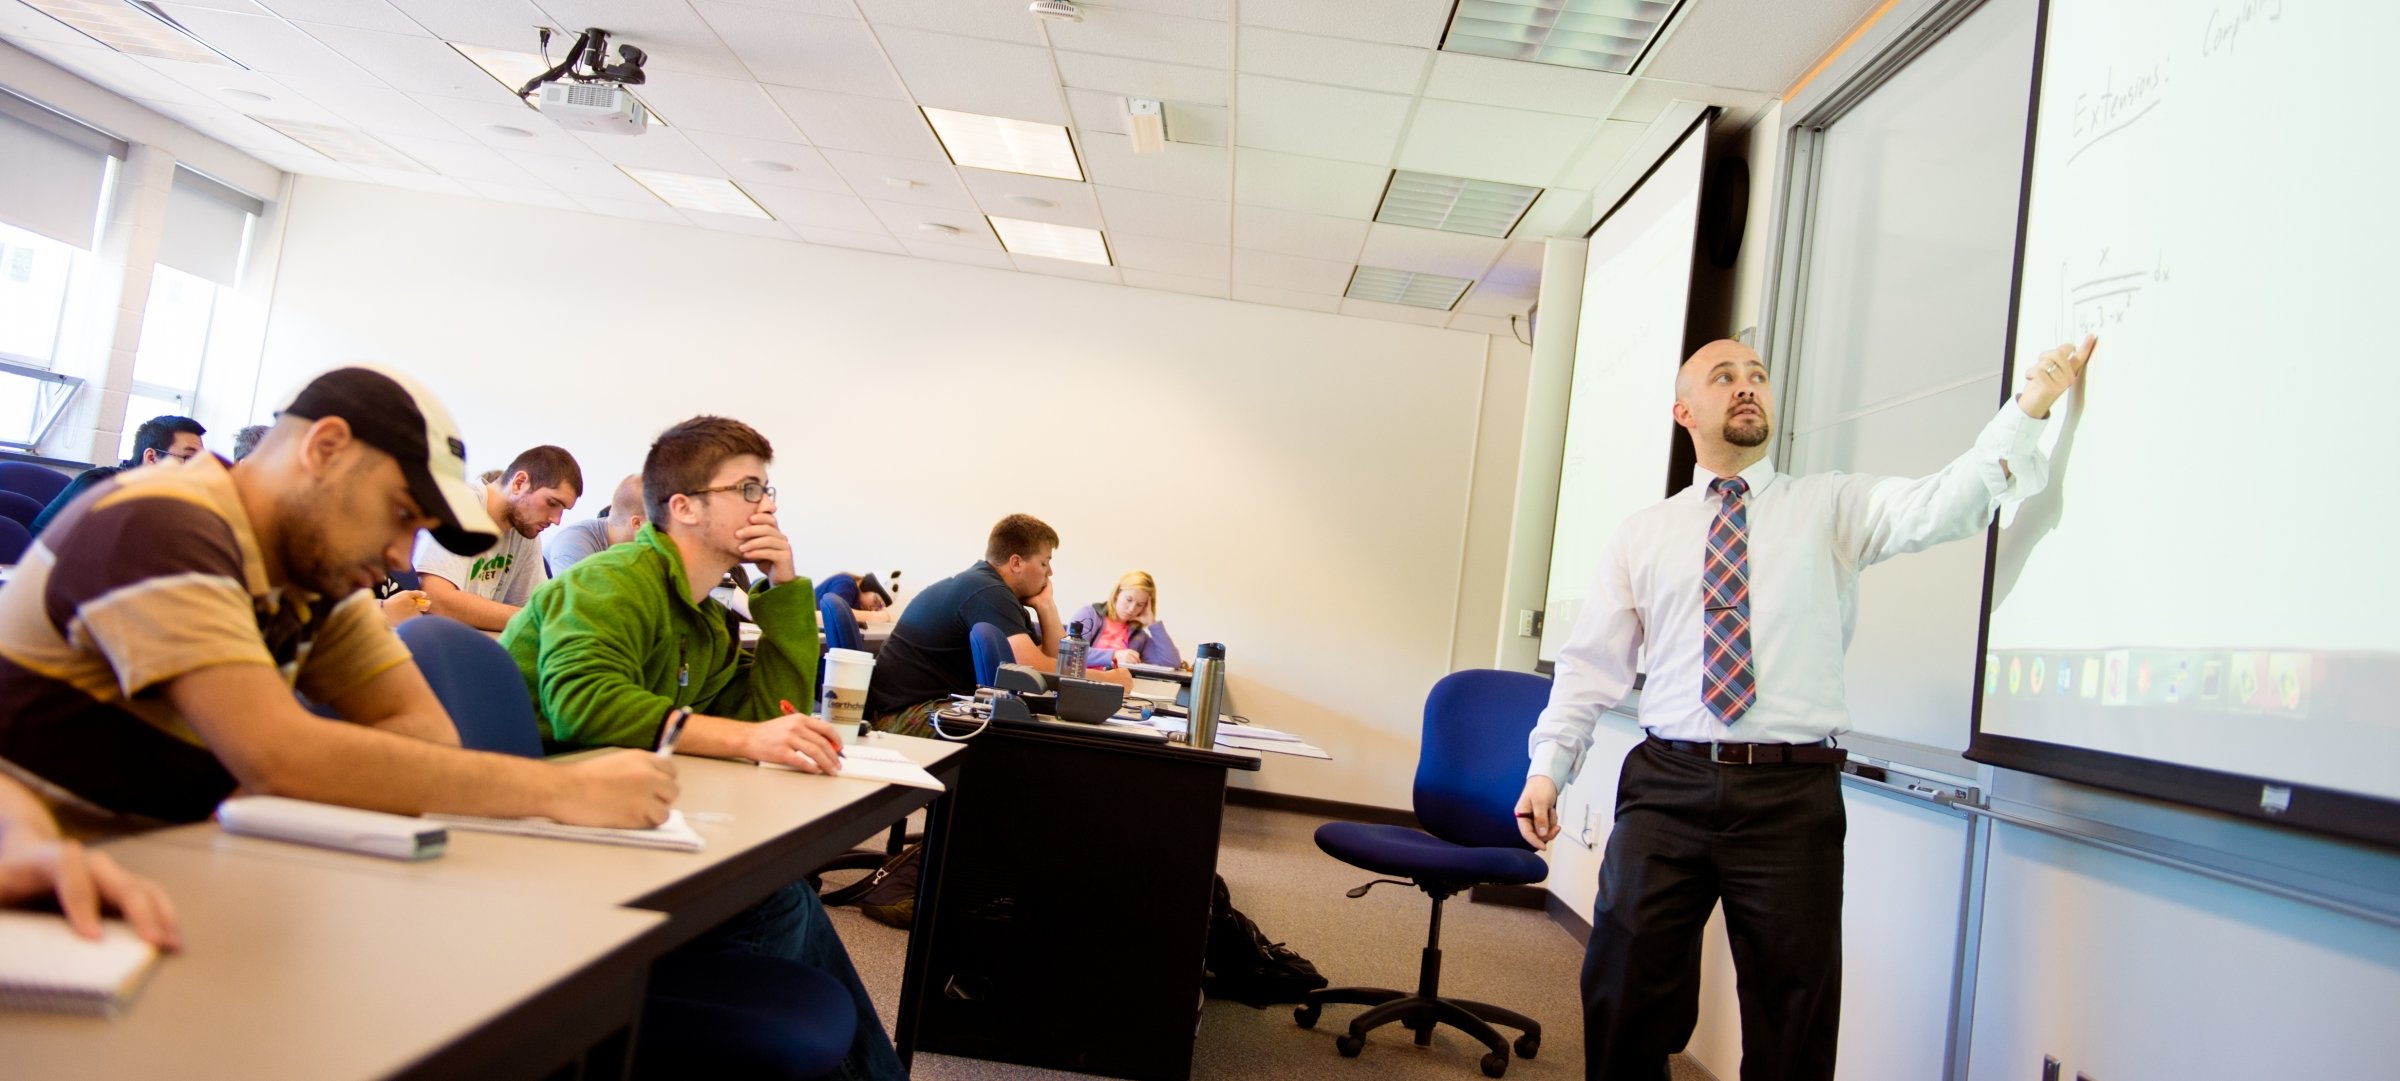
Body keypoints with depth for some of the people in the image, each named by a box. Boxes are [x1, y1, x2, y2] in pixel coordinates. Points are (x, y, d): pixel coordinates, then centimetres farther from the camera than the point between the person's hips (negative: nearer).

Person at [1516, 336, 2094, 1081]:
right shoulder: (1641, 536, 12)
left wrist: (2028, 408, -20)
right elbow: (1591, 665, 9)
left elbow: (1941, 505, -8)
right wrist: (1547, 767, -1)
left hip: (1790, 794, 0)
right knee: (1625, 994, 2)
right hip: (1665, 785, 1)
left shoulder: (1833, 507, 10)